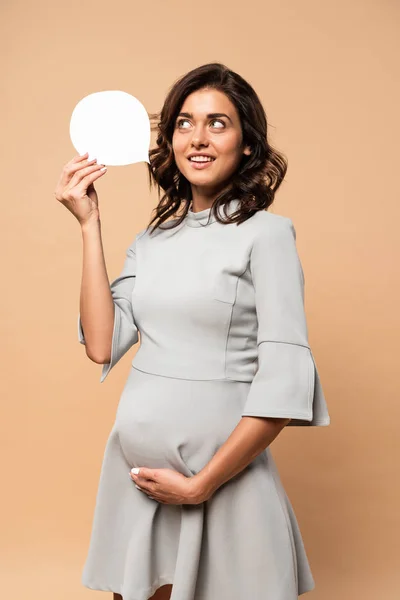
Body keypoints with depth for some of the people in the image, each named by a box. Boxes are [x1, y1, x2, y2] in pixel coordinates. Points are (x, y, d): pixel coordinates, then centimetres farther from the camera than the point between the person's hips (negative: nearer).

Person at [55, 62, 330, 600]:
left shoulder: (266, 232, -7)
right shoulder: (150, 242, 9)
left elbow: (285, 381, -14)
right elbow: (101, 345, -3)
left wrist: (201, 485, -14)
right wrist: (90, 226, -2)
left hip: (224, 478, -5)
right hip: (135, 472, 5)